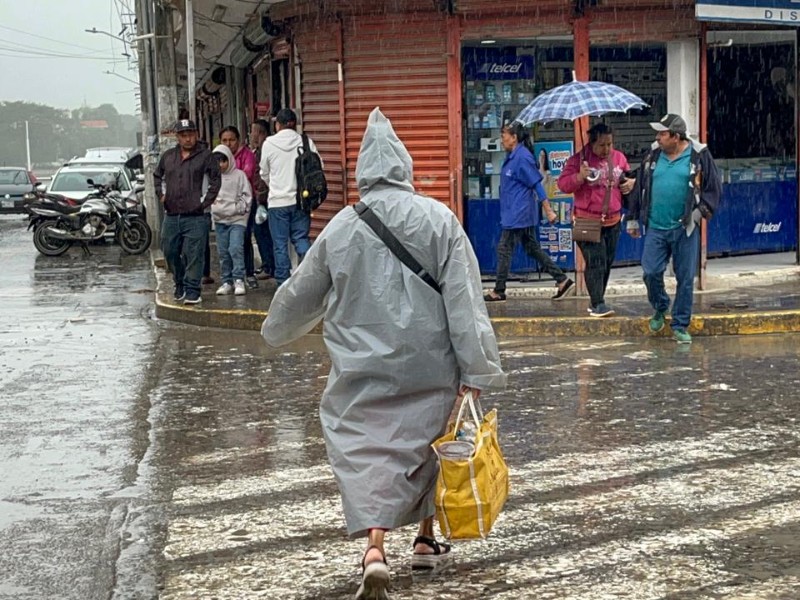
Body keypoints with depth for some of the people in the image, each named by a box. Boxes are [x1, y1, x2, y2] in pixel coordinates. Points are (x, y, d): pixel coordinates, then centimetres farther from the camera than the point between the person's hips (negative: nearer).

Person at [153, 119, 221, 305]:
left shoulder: (205, 156, -2)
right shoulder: (168, 156, 12)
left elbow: (216, 181, -1)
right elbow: (157, 176, 29)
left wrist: (205, 202, -5)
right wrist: (161, 194, 16)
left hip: (195, 217, -5)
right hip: (171, 217, 5)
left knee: (193, 255, -8)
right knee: (170, 253, 10)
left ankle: (192, 290, -2)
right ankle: (180, 286, 27)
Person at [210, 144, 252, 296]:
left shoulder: (239, 175, -1)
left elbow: (246, 196, 0)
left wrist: (237, 208, -10)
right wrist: (211, 203, -4)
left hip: (237, 219, -4)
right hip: (219, 220, 4)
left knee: (236, 248, -16)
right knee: (223, 252, 6)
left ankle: (239, 280, -12)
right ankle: (226, 282, 13)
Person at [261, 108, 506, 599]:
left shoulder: (343, 226, -1)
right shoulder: (438, 219, -6)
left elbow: (304, 292, 12)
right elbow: (463, 298, -10)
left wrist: (276, 329, 31)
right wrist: (476, 368, -7)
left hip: (364, 365, 0)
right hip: (428, 363, 1)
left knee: (366, 449, 1)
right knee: (426, 440, 18)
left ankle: (375, 546, -19)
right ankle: (427, 539, 29)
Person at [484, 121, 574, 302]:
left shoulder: (522, 157, -17)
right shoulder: (512, 157, 13)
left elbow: (537, 184, -18)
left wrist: (548, 210, -19)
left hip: (517, 214, -10)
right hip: (523, 215, 10)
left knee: (504, 250, -1)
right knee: (533, 249, 11)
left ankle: (498, 291, 8)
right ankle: (563, 281, 11)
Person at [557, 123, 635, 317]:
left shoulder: (619, 158, 9)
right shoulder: (579, 159, -5)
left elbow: (629, 177, 25)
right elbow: (563, 184, -9)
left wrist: (631, 183, 1)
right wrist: (580, 177, -26)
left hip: (612, 220, 6)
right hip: (588, 220, -6)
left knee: (607, 262, 10)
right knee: (595, 262, -13)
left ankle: (595, 302, 20)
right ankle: (598, 304, -12)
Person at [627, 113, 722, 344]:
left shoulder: (699, 155, -3)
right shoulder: (653, 155, 6)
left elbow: (713, 187, 1)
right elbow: (639, 187, 14)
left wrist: (700, 211, -11)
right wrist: (633, 219, 16)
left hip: (685, 229, -2)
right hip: (655, 228, 2)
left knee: (685, 279, 3)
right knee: (651, 272, -3)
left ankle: (680, 325, 15)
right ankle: (660, 309, 26)